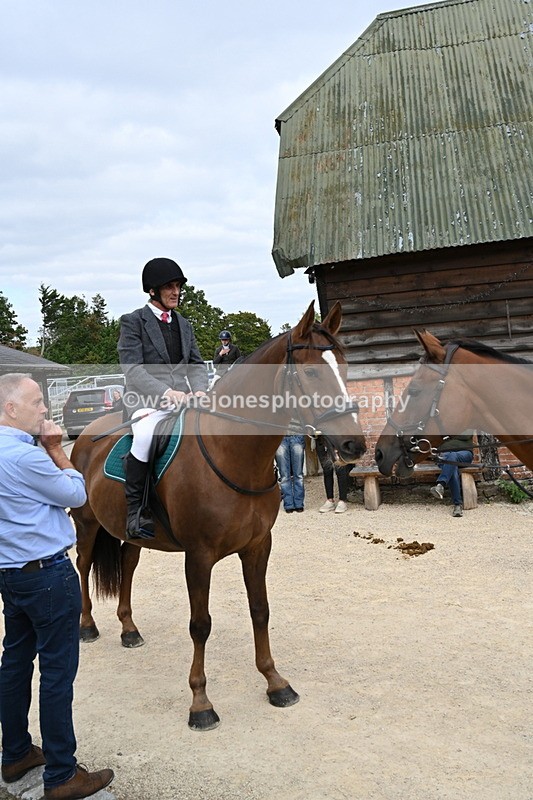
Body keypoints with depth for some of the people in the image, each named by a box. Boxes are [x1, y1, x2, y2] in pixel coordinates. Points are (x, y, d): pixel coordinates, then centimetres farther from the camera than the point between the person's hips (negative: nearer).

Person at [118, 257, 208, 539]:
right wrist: (166, 392, -22)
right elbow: (132, 368, -9)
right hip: (147, 400, -6)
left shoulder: (184, 324, 21)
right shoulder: (133, 321, 2)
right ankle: (136, 512, -21)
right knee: (145, 436, -36)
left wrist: (199, 389, -6)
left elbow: (196, 363, 17)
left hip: (184, 398, 6)